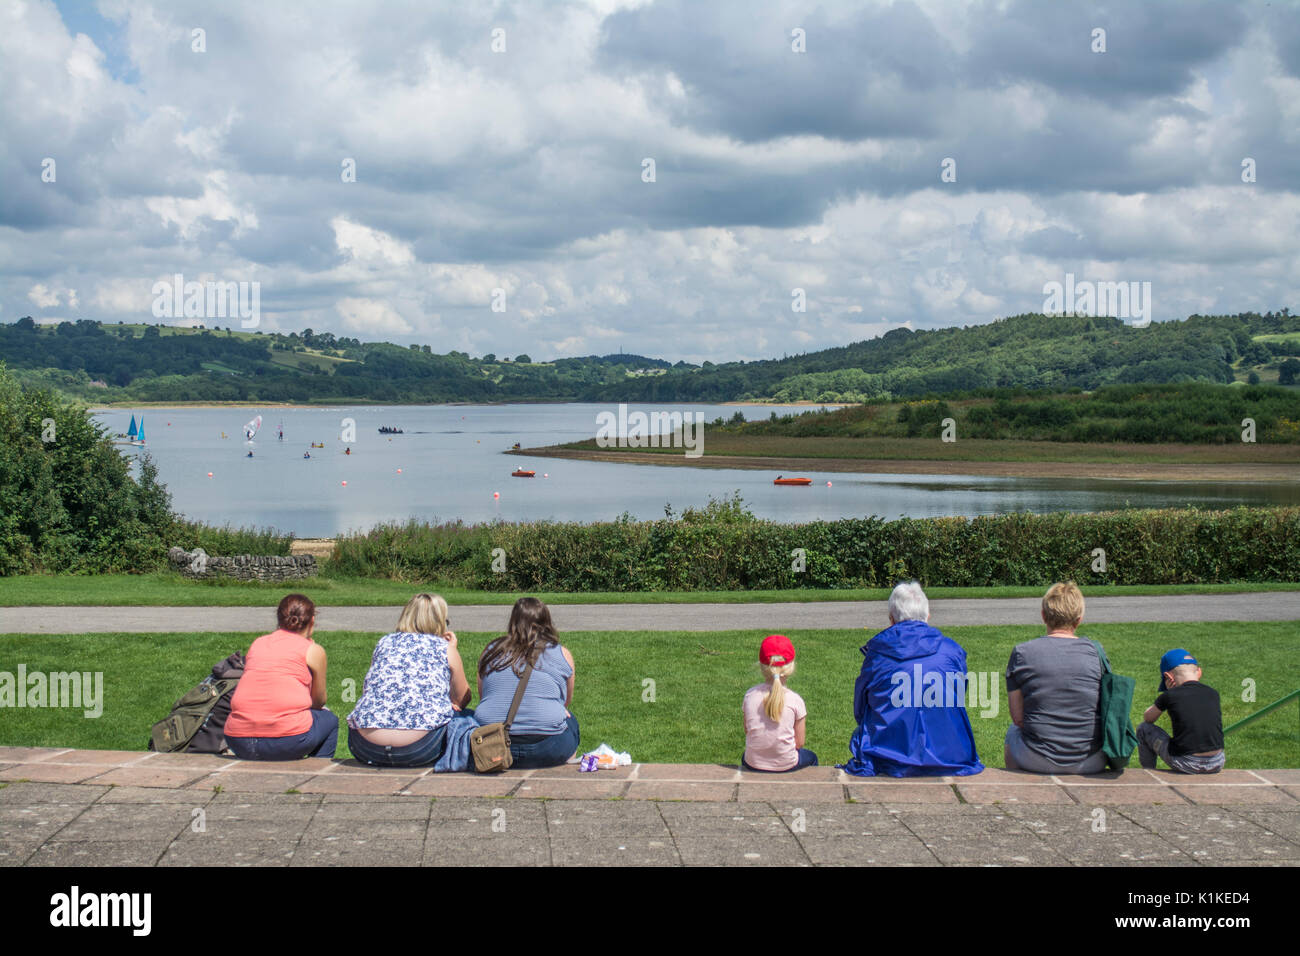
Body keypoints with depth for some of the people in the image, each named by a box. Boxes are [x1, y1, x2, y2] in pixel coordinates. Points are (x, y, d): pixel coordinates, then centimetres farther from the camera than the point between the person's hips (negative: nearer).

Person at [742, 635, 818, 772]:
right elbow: (799, 743, -9)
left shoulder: (750, 695, -10)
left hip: (753, 764, 2)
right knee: (811, 757, 34)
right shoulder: (795, 700, -16)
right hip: (786, 765, -2)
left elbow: (747, 732, 0)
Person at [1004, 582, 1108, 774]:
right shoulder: (1096, 652, -3)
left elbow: (1018, 718, -2)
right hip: (1091, 763, 1)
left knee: (1013, 731, 32)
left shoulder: (1022, 653, -6)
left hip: (1038, 762, -1)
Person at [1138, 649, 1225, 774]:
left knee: (1144, 728, 16)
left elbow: (1148, 718, 14)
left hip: (1186, 764, -4)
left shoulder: (1170, 696, -6)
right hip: (1216, 764, 4)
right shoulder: (1213, 694, 5)